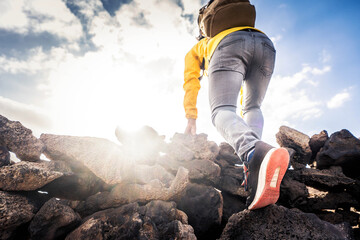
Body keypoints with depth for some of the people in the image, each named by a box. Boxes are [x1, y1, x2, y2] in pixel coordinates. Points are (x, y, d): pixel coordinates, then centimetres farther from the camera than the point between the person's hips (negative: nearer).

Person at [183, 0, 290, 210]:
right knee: (253, 108, 16)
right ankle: (256, 169, -11)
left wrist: (191, 119, 30)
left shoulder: (195, 50, 41)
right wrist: (245, 111, 58)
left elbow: (191, 84, 29)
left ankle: (255, 155, -52)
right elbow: (247, 93, 50)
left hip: (229, 44, -4)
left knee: (222, 112, -17)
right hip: (265, 43, 5)